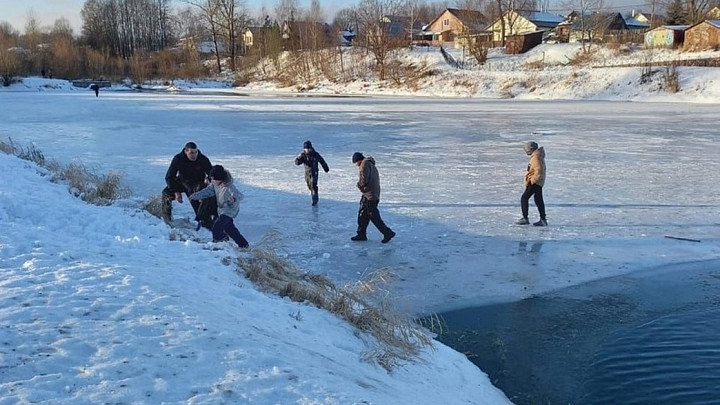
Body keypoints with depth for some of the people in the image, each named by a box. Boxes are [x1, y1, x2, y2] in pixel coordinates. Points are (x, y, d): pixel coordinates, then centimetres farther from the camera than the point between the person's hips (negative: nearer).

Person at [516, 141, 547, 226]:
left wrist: (532, 180, -22)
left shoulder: (535, 157, -18)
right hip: (539, 182, 11)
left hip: (534, 182, -11)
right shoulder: (538, 156, 15)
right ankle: (543, 220, 17)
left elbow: (538, 170, -26)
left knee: (524, 198, -8)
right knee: (539, 200, 13)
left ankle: (525, 218, -10)